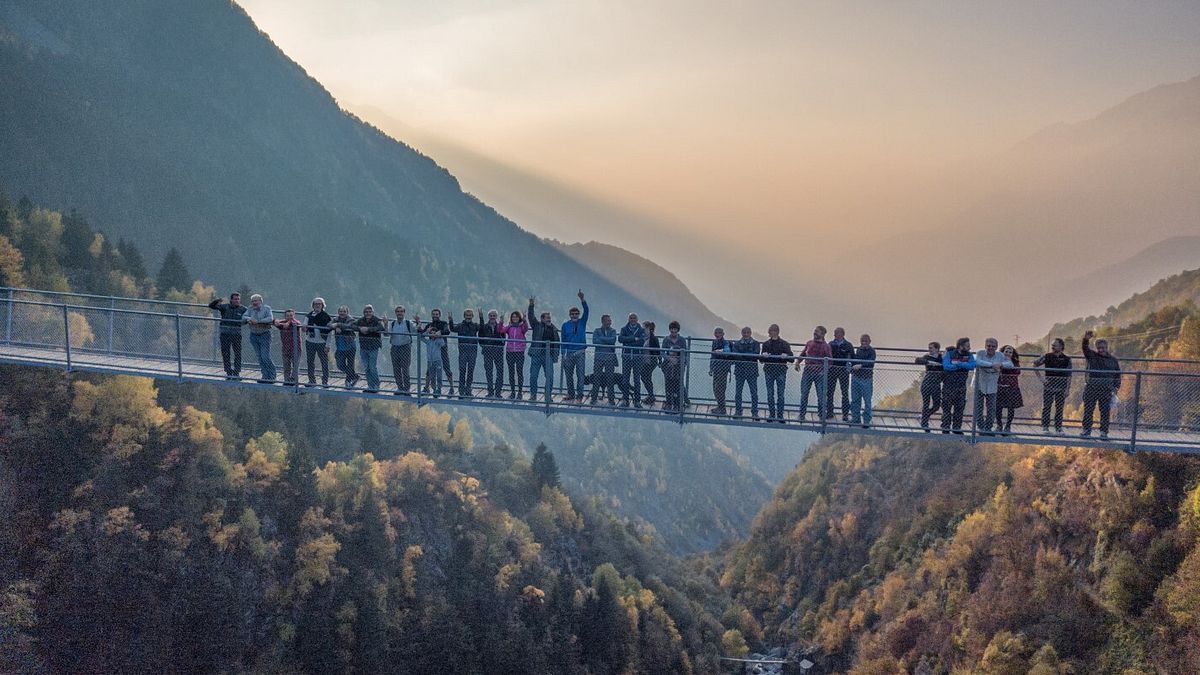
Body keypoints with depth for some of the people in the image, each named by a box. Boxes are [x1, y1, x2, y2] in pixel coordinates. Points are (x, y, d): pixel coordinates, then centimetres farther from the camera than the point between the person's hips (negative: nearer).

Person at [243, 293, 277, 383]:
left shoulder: (266, 308, -7)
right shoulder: (250, 309, 8)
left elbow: (270, 318, -22)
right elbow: (244, 316, -1)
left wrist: (258, 321, -26)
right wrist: (250, 319, -22)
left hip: (264, 334, -5)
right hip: (254, 335, 5)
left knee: (265, 357, -10)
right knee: (259, 357, 7)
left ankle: (271, 376, -1)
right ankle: (265, 376, 14)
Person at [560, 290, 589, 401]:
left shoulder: (582, 322, 4)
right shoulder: (565, 325, 7)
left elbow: (586, 310, -12)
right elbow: (563, 340, 9)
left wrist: (582, 299, -26)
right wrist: (563, 354, 3)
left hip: (580, 353, -2)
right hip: (569, 353, 2)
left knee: (580, 374, -6)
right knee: (568, 374, 6)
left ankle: (579, 394, -4)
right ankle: (571, 394, 15)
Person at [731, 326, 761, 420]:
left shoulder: (756, 344, 6)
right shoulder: (737, 344, 8)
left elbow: (756, 355, -9)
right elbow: (735, 355, -5)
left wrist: (742, 355, -14)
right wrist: (749, 357, -18)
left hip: (752, 371, -1)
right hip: (740, 371, 1)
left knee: (754, 393, -2)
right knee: (738, 392, 3)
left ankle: (754, 412, 5)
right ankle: (738, 411, 13)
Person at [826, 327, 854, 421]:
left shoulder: (848, 345, -1)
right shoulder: (831, 344, 5)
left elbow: (853, 358, 3)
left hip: (844, 370, -2)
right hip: (832, 370, 2)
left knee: (845, 393, 2)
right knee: (829, 392, 4)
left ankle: (845, 415, 7)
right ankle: (829, 413, 14)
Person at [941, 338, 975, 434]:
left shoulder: (969, 355, 3)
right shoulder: (949, 353, -6)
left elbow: (972, 365, -16)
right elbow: (946, 366, -22)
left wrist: (959, 363, -23)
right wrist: (963, 365, -16)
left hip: (961, 385, 3)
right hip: (948, 384, -3)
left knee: (960, 407, 7)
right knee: (946, 407, 0)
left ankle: (957, 428, 16)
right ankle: (945, 428, 6)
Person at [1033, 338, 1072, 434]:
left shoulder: (1067, 359, 2)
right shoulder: (1047, 356, 2)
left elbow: (1069, 376, 3)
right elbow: (1035, 365, 10)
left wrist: (1067, 389, -3)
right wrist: (1040, 377, 2)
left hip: (1061, 388, 0)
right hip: (1048, 386, 0)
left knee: (1059, 408, 4)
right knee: (1046, 407, 0)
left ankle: (1058, 428, 11)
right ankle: (1045, 427, 5)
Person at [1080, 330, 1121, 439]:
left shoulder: (1113, 360, 11)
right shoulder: (1092, 356, 7)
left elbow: (1118, 375, 15)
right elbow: (1085, 349, -12)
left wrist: (1116, 387, 4)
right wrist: (1086, 340, -32)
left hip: (1106, 390, 0)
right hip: (1091, 388, 0)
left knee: (1105, 412, 1)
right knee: (1088, 410, 1)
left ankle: (1104, 432, 7)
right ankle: (1086, 430, 7)